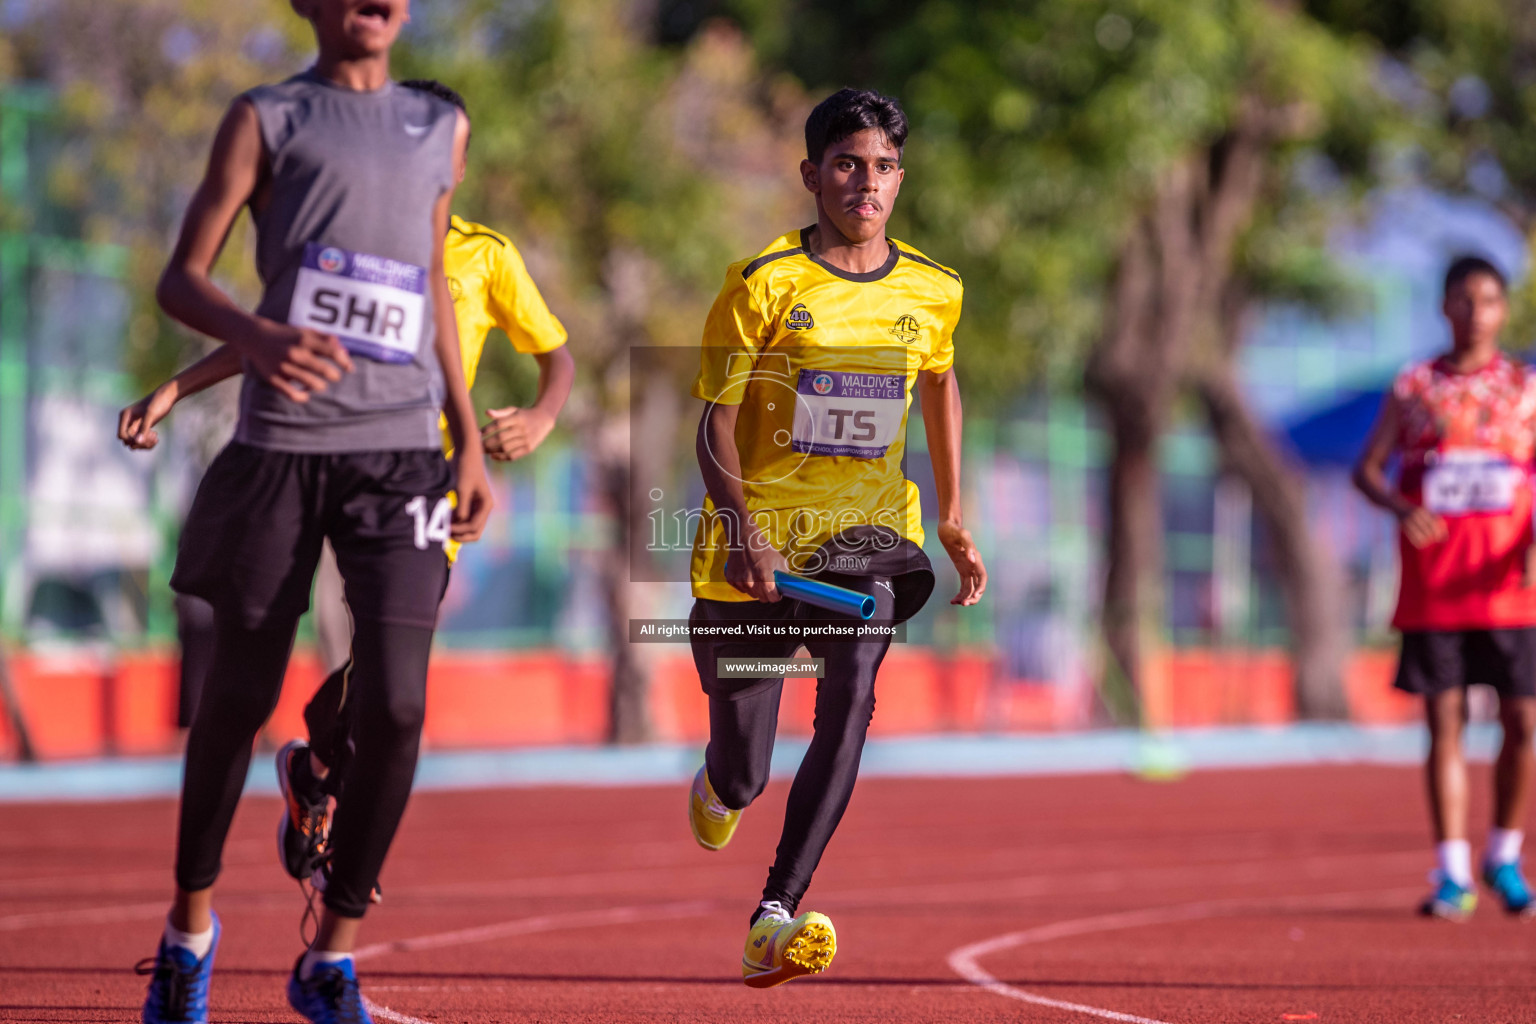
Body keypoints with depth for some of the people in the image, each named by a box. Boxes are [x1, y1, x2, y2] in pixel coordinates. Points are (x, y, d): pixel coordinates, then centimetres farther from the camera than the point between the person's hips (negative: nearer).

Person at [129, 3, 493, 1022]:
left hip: (401, 449, 2)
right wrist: (255, 336, -23)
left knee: (395, 706, -9)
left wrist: (471, 442, 21)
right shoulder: (267, 118, 5)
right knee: (241, 691, 6)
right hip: (280, 441, -2)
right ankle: (192, 921, 28)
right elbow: (181, 278, -1)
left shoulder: (441, 127, 17)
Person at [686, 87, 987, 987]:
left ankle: (776, 920, -30)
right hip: (759, 545, -2)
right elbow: (716, 420, -8)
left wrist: (954, 521, 23)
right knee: (741, 781, 4)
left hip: (871, 536, 2)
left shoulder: (933, 292, 4)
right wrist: (741, 527, -23)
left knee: (851, 695, -28)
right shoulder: (765, 284, -7)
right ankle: (719, 781, 46)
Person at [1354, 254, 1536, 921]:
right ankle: (1452, 874, 1)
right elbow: (1367, 469, 6)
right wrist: (1400, 508, -15)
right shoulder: (1413, 387, 7)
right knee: (1444, 724, -1)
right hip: (1432, 587, 0)